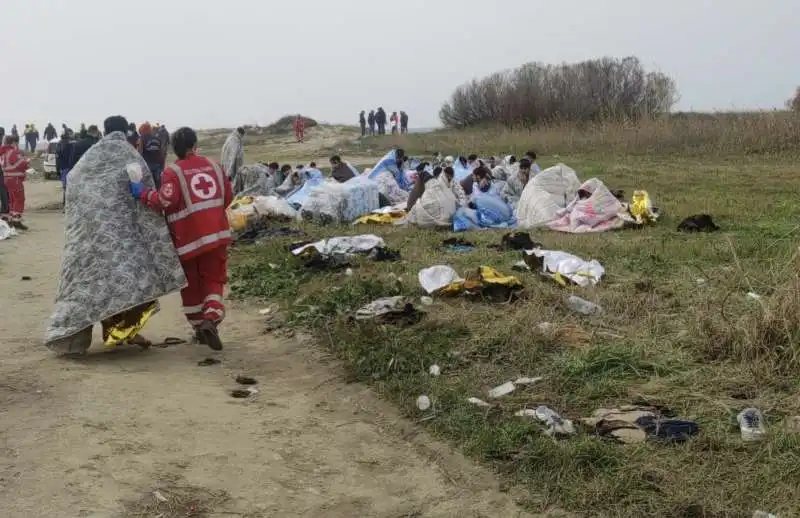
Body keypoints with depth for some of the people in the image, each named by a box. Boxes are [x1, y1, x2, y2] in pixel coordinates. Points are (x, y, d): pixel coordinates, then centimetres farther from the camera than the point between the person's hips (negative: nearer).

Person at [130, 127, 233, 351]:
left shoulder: (173, 172, -10)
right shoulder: (214, 166, 5)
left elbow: (165, 201, -24)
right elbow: (227, 198, 12)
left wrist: (143, 193, -11)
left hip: (187, 238, -2)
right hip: (216, 233, 3)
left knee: (191, 284, 14)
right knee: (214, 279, 10)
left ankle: (199, 326, 21)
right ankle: (212, 317, -14)